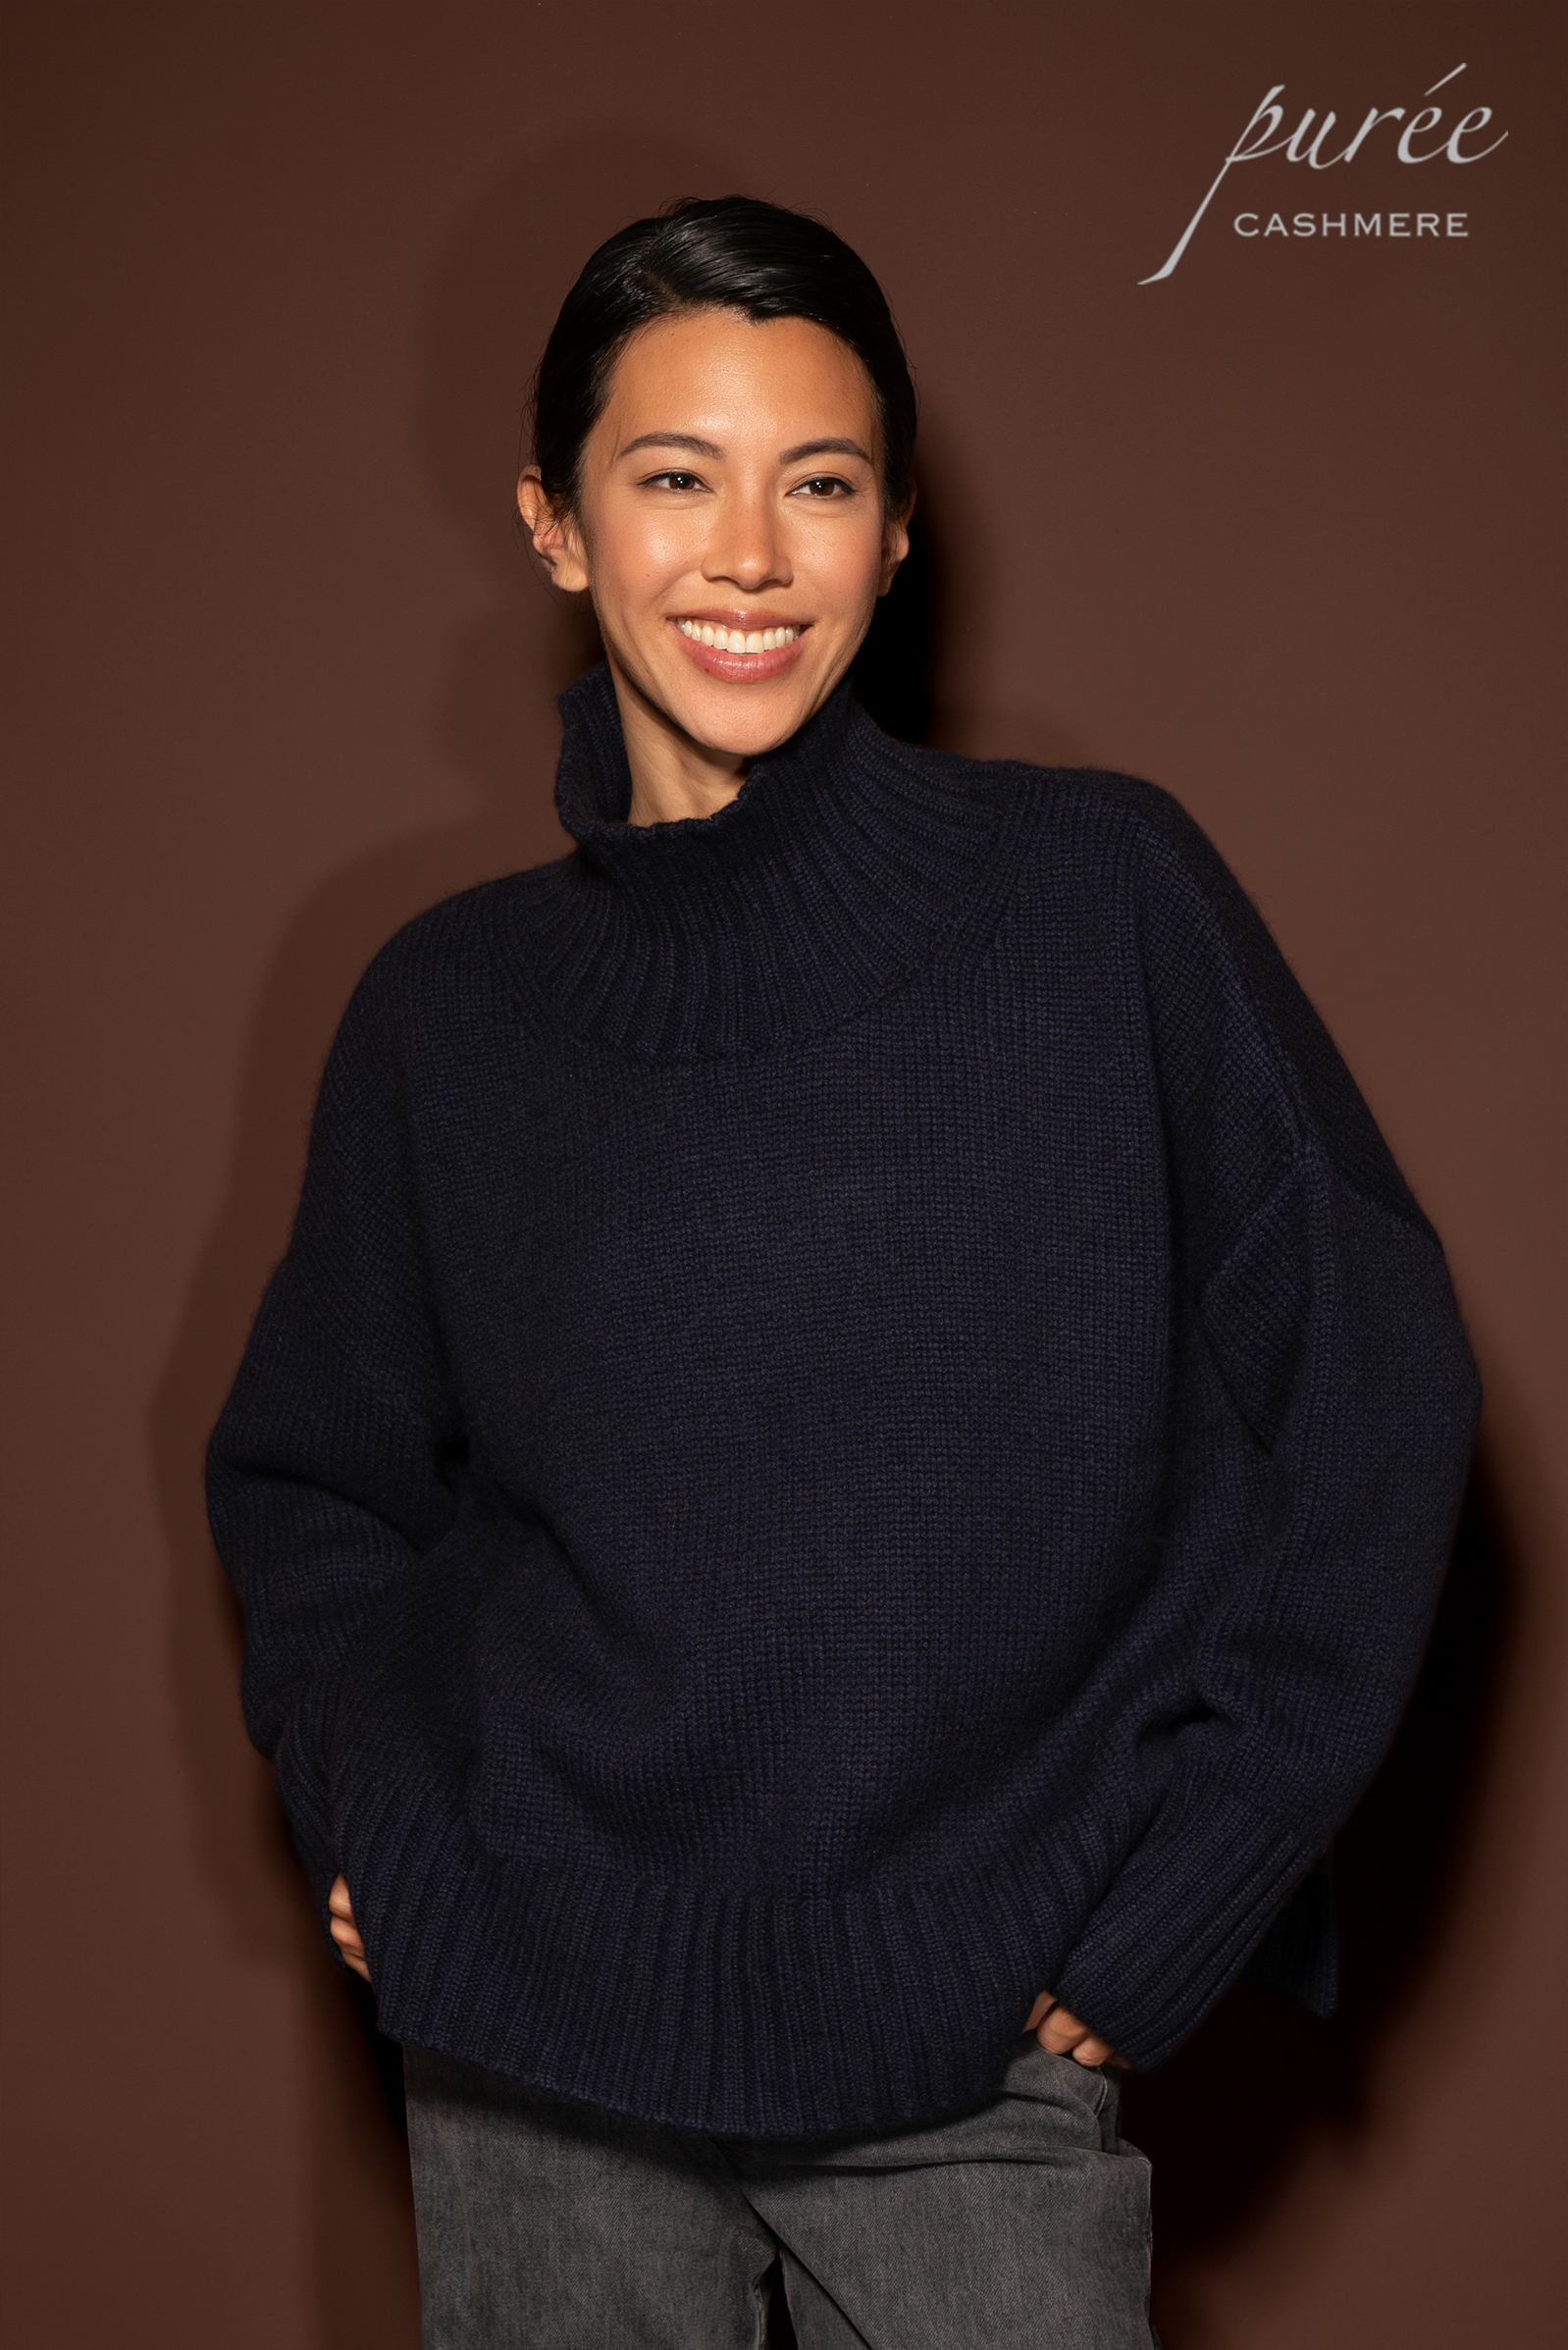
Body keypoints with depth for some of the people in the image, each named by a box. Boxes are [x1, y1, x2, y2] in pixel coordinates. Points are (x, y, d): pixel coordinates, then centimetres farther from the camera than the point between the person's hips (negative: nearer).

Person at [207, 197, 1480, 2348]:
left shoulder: (1104, 897, -5)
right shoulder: (451, 1007, 2)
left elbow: (1364, 1382, -4)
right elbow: (309, 1475, 15)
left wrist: (1159, 1920, -6)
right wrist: (381, 1830, 0)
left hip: (979, 2067, -1)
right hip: (533, 2055, 2)